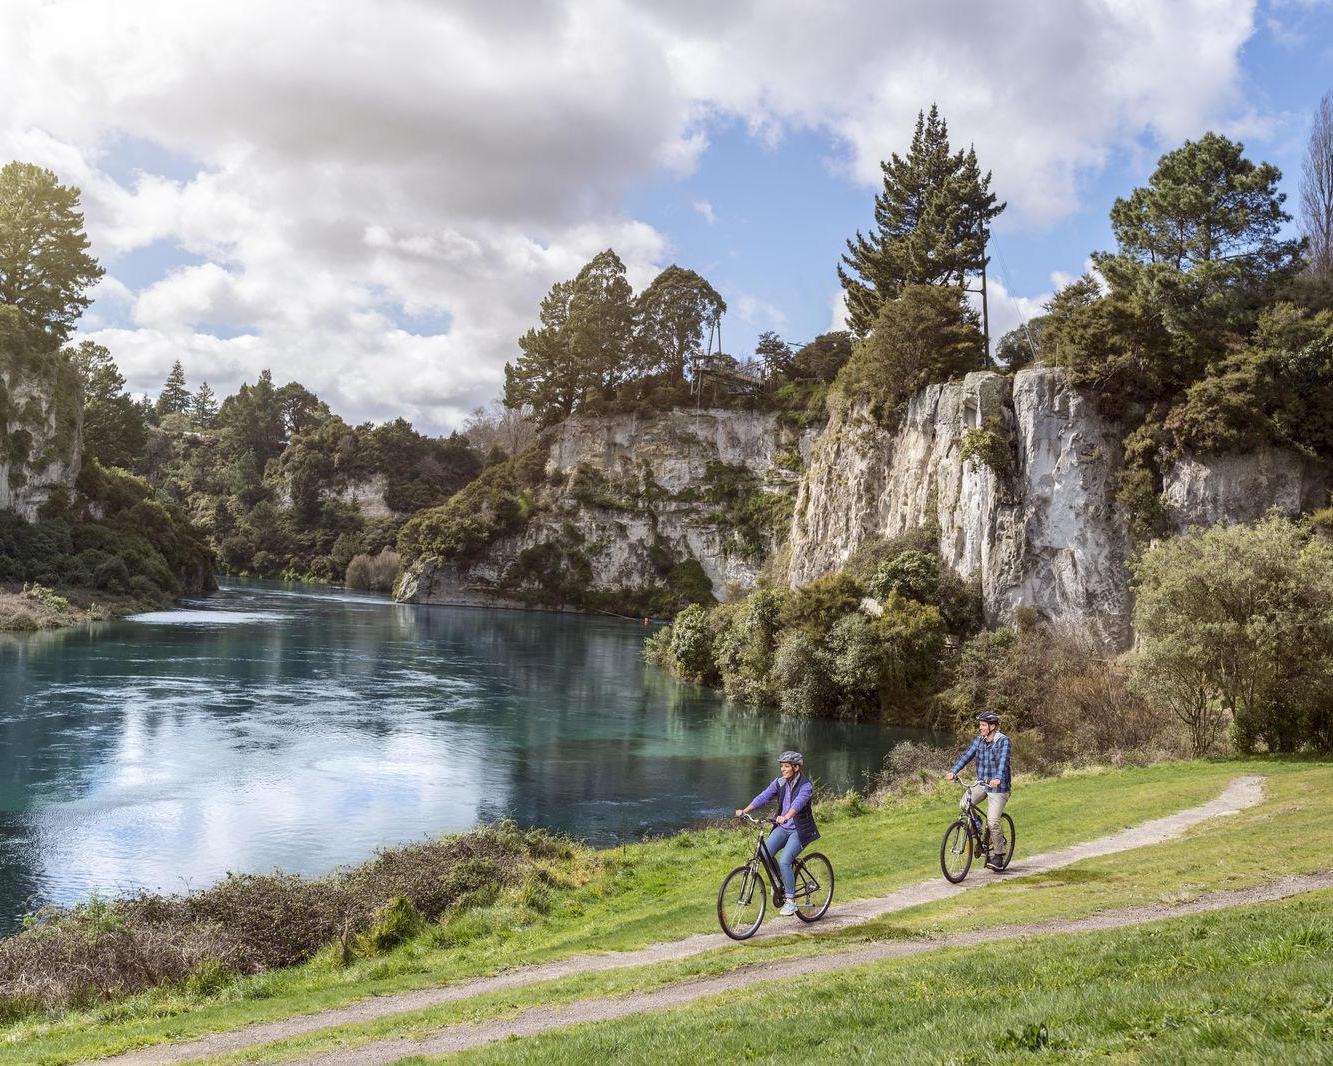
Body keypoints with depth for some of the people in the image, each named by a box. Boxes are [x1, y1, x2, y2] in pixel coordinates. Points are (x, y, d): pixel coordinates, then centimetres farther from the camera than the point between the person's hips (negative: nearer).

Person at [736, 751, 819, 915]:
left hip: (799, 830, -6)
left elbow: (798, 803, -33)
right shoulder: (780, 782, 3)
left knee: (784, 861, -21)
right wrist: (745, 810, -19)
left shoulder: (805, 785, -14)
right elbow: (763, 797, -6)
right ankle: (781, 882, 13)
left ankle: (790, 901, -8)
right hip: (782, 827, 6)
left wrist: (786, 817, -51)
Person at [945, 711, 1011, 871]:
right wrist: (953, 771, -18)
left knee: (993, 821, -11)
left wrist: (998, 778, -45)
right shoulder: (979, 740, 4)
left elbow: (1003, 760, -28)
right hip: (981, 783, 5)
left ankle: (998, 855, 8)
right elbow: (967, 755, -5)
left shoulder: (1003, 741, -14)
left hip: (998, 786, -5)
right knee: (964, 804, -17)